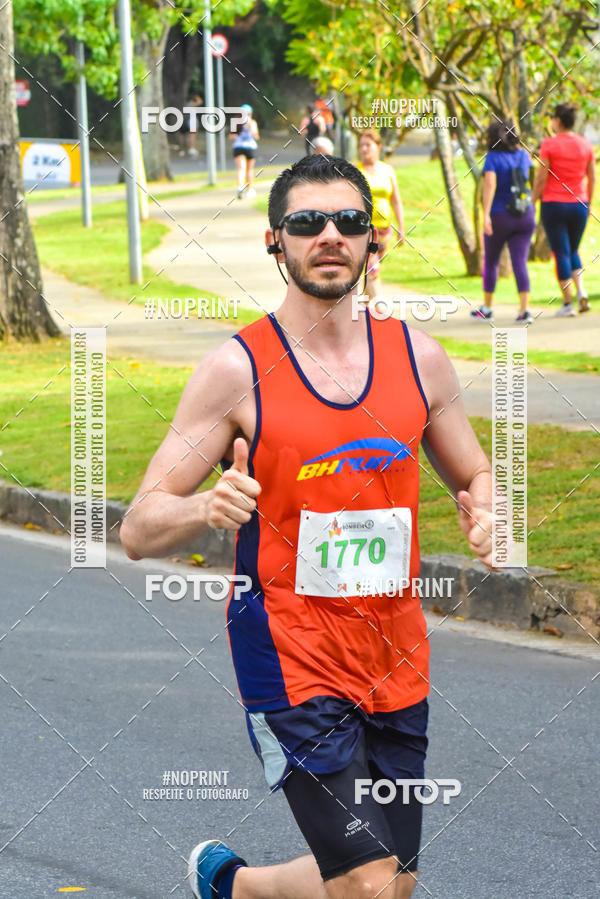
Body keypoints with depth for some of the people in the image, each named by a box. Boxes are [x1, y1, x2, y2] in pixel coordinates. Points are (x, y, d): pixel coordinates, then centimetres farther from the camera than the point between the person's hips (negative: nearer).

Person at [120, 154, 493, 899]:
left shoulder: (419, 357, 3)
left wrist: (481, 515, -6)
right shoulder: (237, 370, -9)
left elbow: (473, 475, 18)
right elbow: (138, 531, -9)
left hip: (395, 659, 5)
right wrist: (210, 508, -30)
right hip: (290, 659, -5)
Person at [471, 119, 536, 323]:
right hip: (525, 217, 3)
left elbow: (489, 184, -25)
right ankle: (525, 310, -16)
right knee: (520, 262, -2)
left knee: (490, 262, 14)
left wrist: (486, 215, -29)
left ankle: (487, 308, 25)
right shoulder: (522, 154, 5)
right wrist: (514, 143, 29)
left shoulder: (493, 158, -10)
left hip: (500, 217, -3)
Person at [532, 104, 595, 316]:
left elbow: (541, 178, -10)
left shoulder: (549, 144, -10)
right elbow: (592, 178, 5)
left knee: (561, 253, 1)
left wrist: (532, 203, 0)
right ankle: (581, 290, -2)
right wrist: (588, 203, 16)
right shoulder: (585, 145, 2)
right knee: (573, 251, 20)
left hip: (554, 204, -4)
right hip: (578, 204, 4)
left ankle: (567, 303, 0)